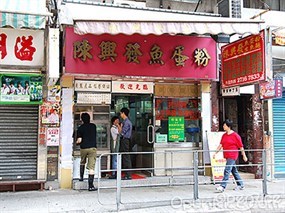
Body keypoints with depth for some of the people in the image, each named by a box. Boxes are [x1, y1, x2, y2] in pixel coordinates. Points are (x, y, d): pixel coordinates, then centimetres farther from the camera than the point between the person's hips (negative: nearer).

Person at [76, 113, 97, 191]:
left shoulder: (80, 128, -1)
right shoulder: (93, 126, 7)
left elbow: (79, 140, -6)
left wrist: (76, 142, 15)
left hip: (83, 148, 0)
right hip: (93, 147, 0)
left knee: (82, 162, 30)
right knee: (91, 167, -5)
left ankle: (81, 177, 34)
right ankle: (90, 186, -9)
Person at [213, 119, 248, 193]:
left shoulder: (235, 135, -9)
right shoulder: (224, 135, 10)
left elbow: (241, 146, -4)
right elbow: (220, 145, 10)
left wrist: (244, 156, 0)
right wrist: (215, 153, 1)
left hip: (232, 156, -8)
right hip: (227, 156, 8)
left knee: (227, 171, -13)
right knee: (234, 171, 16)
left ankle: (222, 186, -15)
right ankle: (240, 185, 28)